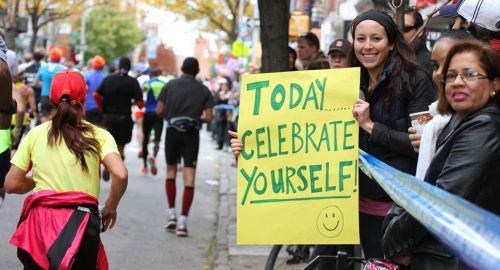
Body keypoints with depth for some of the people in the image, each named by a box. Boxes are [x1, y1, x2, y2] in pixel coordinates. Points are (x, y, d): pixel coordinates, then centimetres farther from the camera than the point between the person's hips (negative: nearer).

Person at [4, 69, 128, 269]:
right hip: (81, 222, -1)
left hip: (41, 219, 2)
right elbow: (120, 175, -14)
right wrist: (110, 207, 4)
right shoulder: (98, 135, -1)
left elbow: (11, 185, 3)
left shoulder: (35, 134, 3)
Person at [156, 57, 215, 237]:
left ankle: (171, 214, 11)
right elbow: (208, 118, -2)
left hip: (173, 131, 1)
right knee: (189, 177, -1)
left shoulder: (170, 85, 3)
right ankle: (183, 221, -6)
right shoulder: (203, 90, 2)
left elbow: (159, 111, 0)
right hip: (192, 134, -1)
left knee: (171, 171, 18)